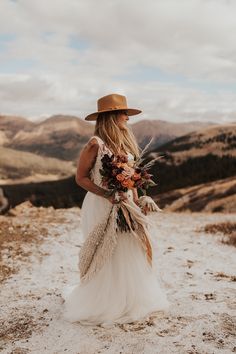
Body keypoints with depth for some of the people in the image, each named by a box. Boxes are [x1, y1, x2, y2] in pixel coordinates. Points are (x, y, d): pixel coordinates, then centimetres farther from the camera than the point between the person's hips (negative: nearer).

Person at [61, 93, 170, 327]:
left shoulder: (126, 141, 7)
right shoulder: (95, 144, -14)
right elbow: (81, 178, -12)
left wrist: (136, 201, 3)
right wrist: (108, 196, -20)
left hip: (125, 205, 7)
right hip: (101, 207, -7)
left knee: (129, 254, 12)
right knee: (105, 258, 4)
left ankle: (130, 301, 29)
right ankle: (102, 304, 24)